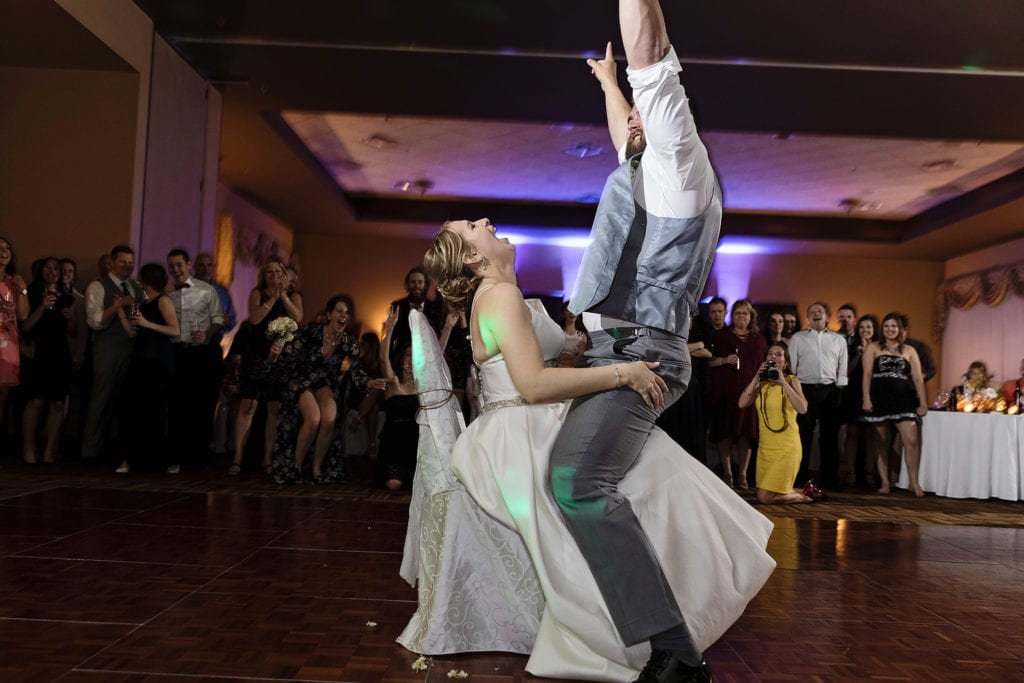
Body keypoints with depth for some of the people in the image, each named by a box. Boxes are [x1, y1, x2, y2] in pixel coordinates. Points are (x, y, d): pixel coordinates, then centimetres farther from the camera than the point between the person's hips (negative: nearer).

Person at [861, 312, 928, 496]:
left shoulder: (909, 351, 12)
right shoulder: (873, 347, 7)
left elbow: (918, 378, 9)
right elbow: (867, 374, 0)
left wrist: (923, 403, 3)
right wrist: (866, 398, -10)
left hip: (903, 400, 1)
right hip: (880, 399, -1)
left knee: (912, 440, -11)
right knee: (881, 443, 4)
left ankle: (914, 482, -1)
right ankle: (884, 483, 11)